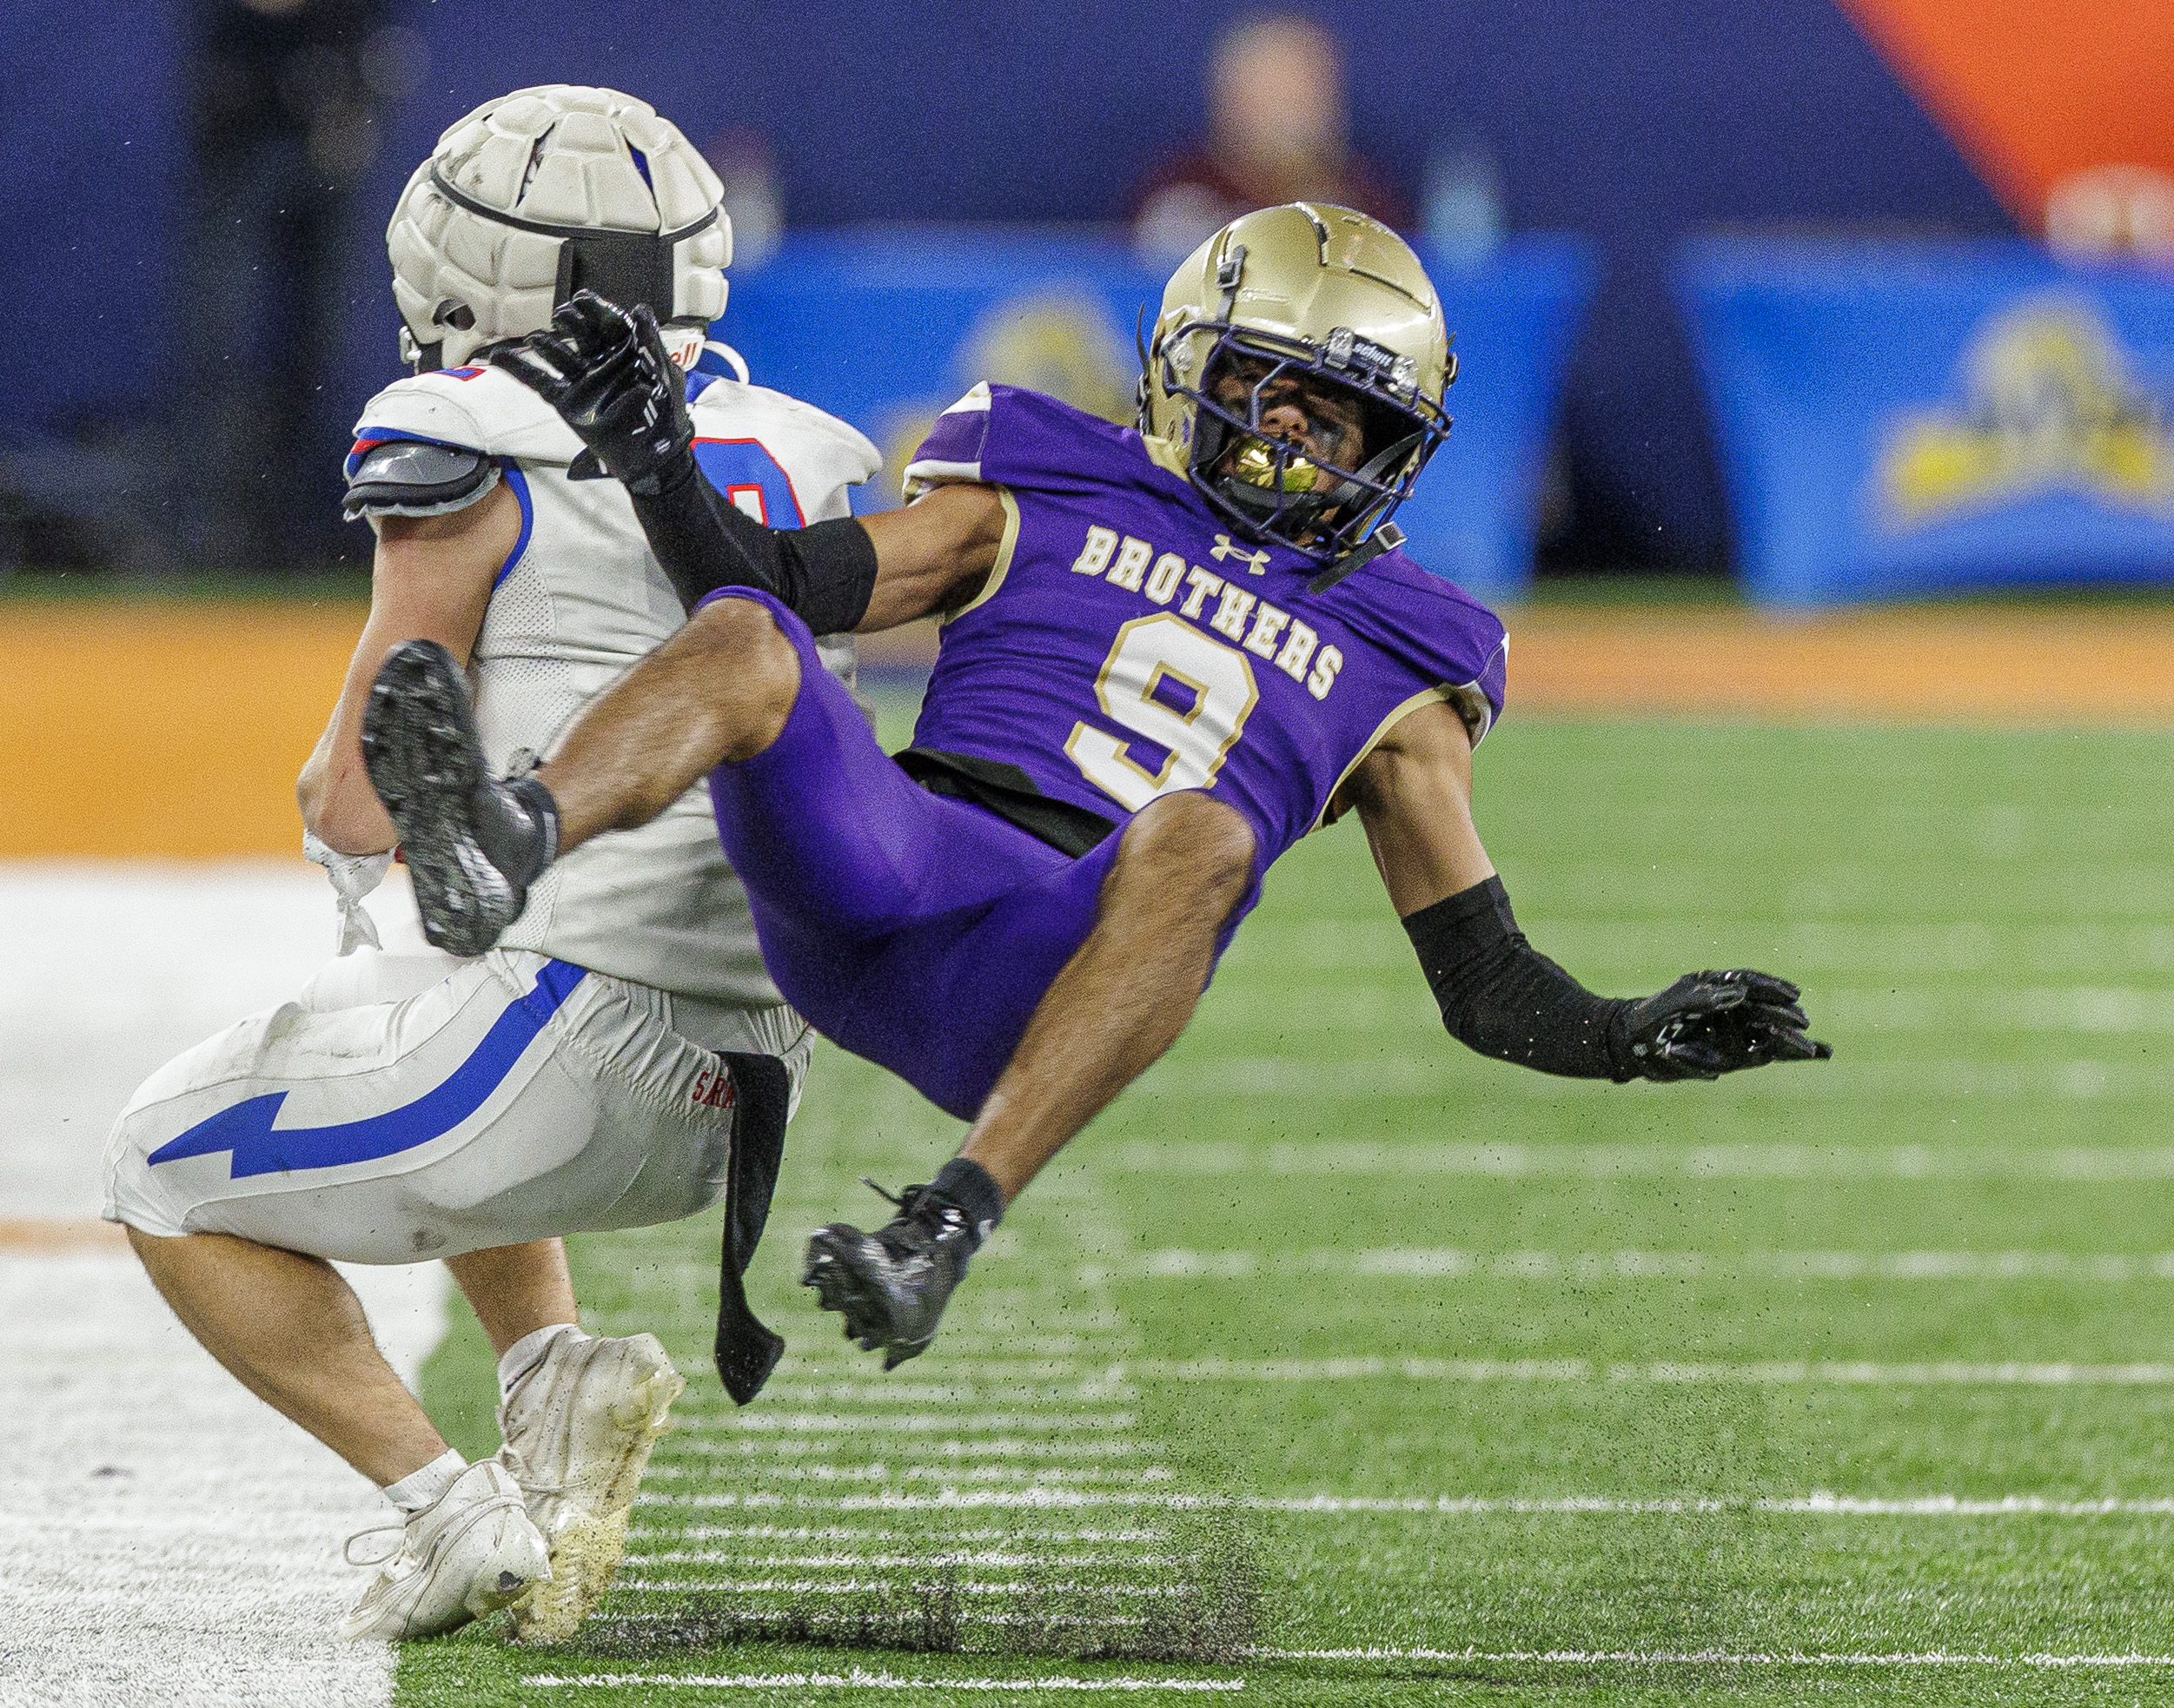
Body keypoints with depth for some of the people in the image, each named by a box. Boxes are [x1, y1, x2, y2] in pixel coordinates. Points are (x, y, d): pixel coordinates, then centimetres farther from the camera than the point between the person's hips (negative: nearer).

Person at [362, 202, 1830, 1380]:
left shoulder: (1390, 673, 27)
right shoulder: (1050, 502, 26)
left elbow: (1488, 985, 24)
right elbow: (776, 580, 17)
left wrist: (1635, 1041, 5)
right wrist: (656, 459, 0)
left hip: (1053, 987, -1)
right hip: (878, 871, 1)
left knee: (1200, 834, -35)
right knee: (744, 641, -27)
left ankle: (948, 1229, -48)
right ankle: (500, 859, -58)